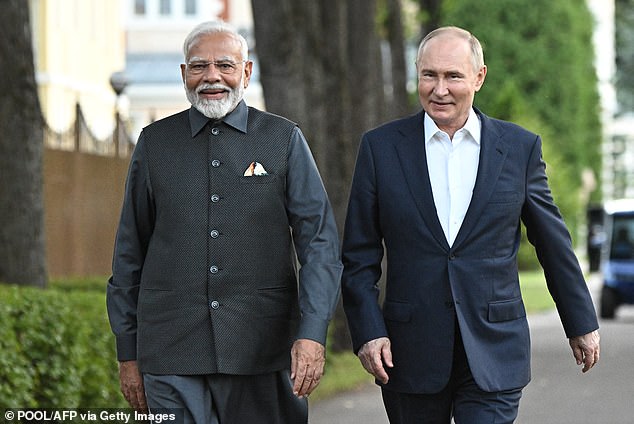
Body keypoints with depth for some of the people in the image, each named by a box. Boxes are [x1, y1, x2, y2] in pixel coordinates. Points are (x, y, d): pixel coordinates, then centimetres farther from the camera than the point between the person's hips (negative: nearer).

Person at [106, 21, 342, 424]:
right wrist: (127, 352, 10)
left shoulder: (285, 140, 5)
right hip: (171, 356, 0)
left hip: (264, 352, 0)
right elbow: (129, 254, 13)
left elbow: (320, 243, 1)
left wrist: (312, 333, -12)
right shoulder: (154, 142, 9)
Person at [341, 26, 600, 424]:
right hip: (410, 355, 1)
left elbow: (554, 243, 11)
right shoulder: (381, 147, 2)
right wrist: (368, 331, -7)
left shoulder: (520, 147, 3)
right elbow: (360, 254, 3)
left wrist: (582, 324, 17)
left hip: (494, 353, -1)